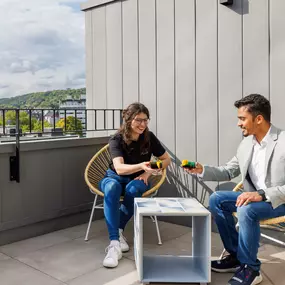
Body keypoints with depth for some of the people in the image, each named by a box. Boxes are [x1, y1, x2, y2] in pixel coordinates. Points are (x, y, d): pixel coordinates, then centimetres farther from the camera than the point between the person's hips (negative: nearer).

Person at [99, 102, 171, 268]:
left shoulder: (149, 137, -10)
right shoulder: (117, 140, -19)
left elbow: (167, 159, 1)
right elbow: (119, 168, -35)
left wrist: (148, 172, -14)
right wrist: (141, 166, -54)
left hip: (137, 180, 1)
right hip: (115, 177, -1)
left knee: (133, 189, -37)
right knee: (111, 187, -38)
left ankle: (118, 230, -18)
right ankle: (114, 243, -42)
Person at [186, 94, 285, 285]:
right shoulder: (246, 144, 2)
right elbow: (228, 172, 10)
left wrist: (262, 195, -33)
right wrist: (202, 170, -5)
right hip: (257, 197, 8)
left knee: (246, 211, -32)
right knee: (216, 199, -5)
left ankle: (250, 268, -9)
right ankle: (235, 255, 6)